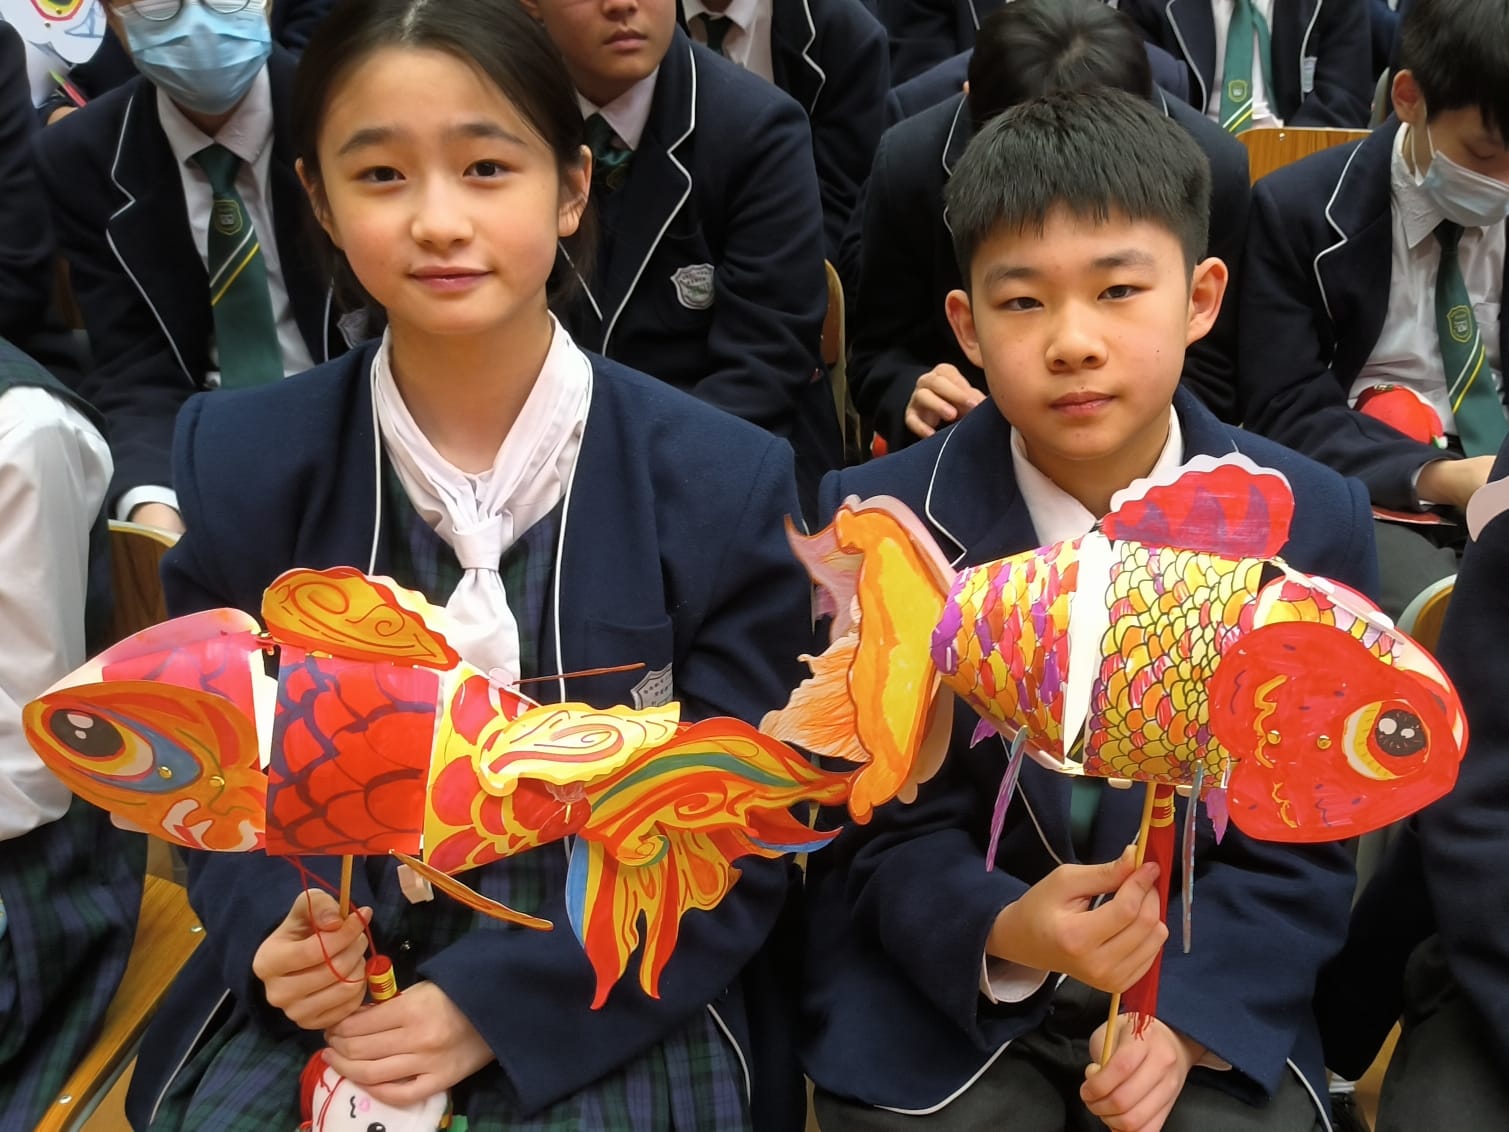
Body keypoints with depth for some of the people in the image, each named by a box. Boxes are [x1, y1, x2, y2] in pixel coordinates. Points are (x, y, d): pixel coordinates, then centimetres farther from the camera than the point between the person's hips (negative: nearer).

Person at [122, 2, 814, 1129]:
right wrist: (276, 931, -12)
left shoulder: (721, 483, -9)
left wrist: (500, 1003, -15)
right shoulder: (244, 462, -3)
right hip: (331, 985, 2)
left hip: (608, 999, -1)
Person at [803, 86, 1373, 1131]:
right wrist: (1002, 932, -24)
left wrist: (1185, 1014, -15)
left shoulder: (1314, 525, -6)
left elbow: (1304, 847, -2)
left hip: (1212, 996, 1)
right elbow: (888, 828, -5)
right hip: (938, 985, -1)